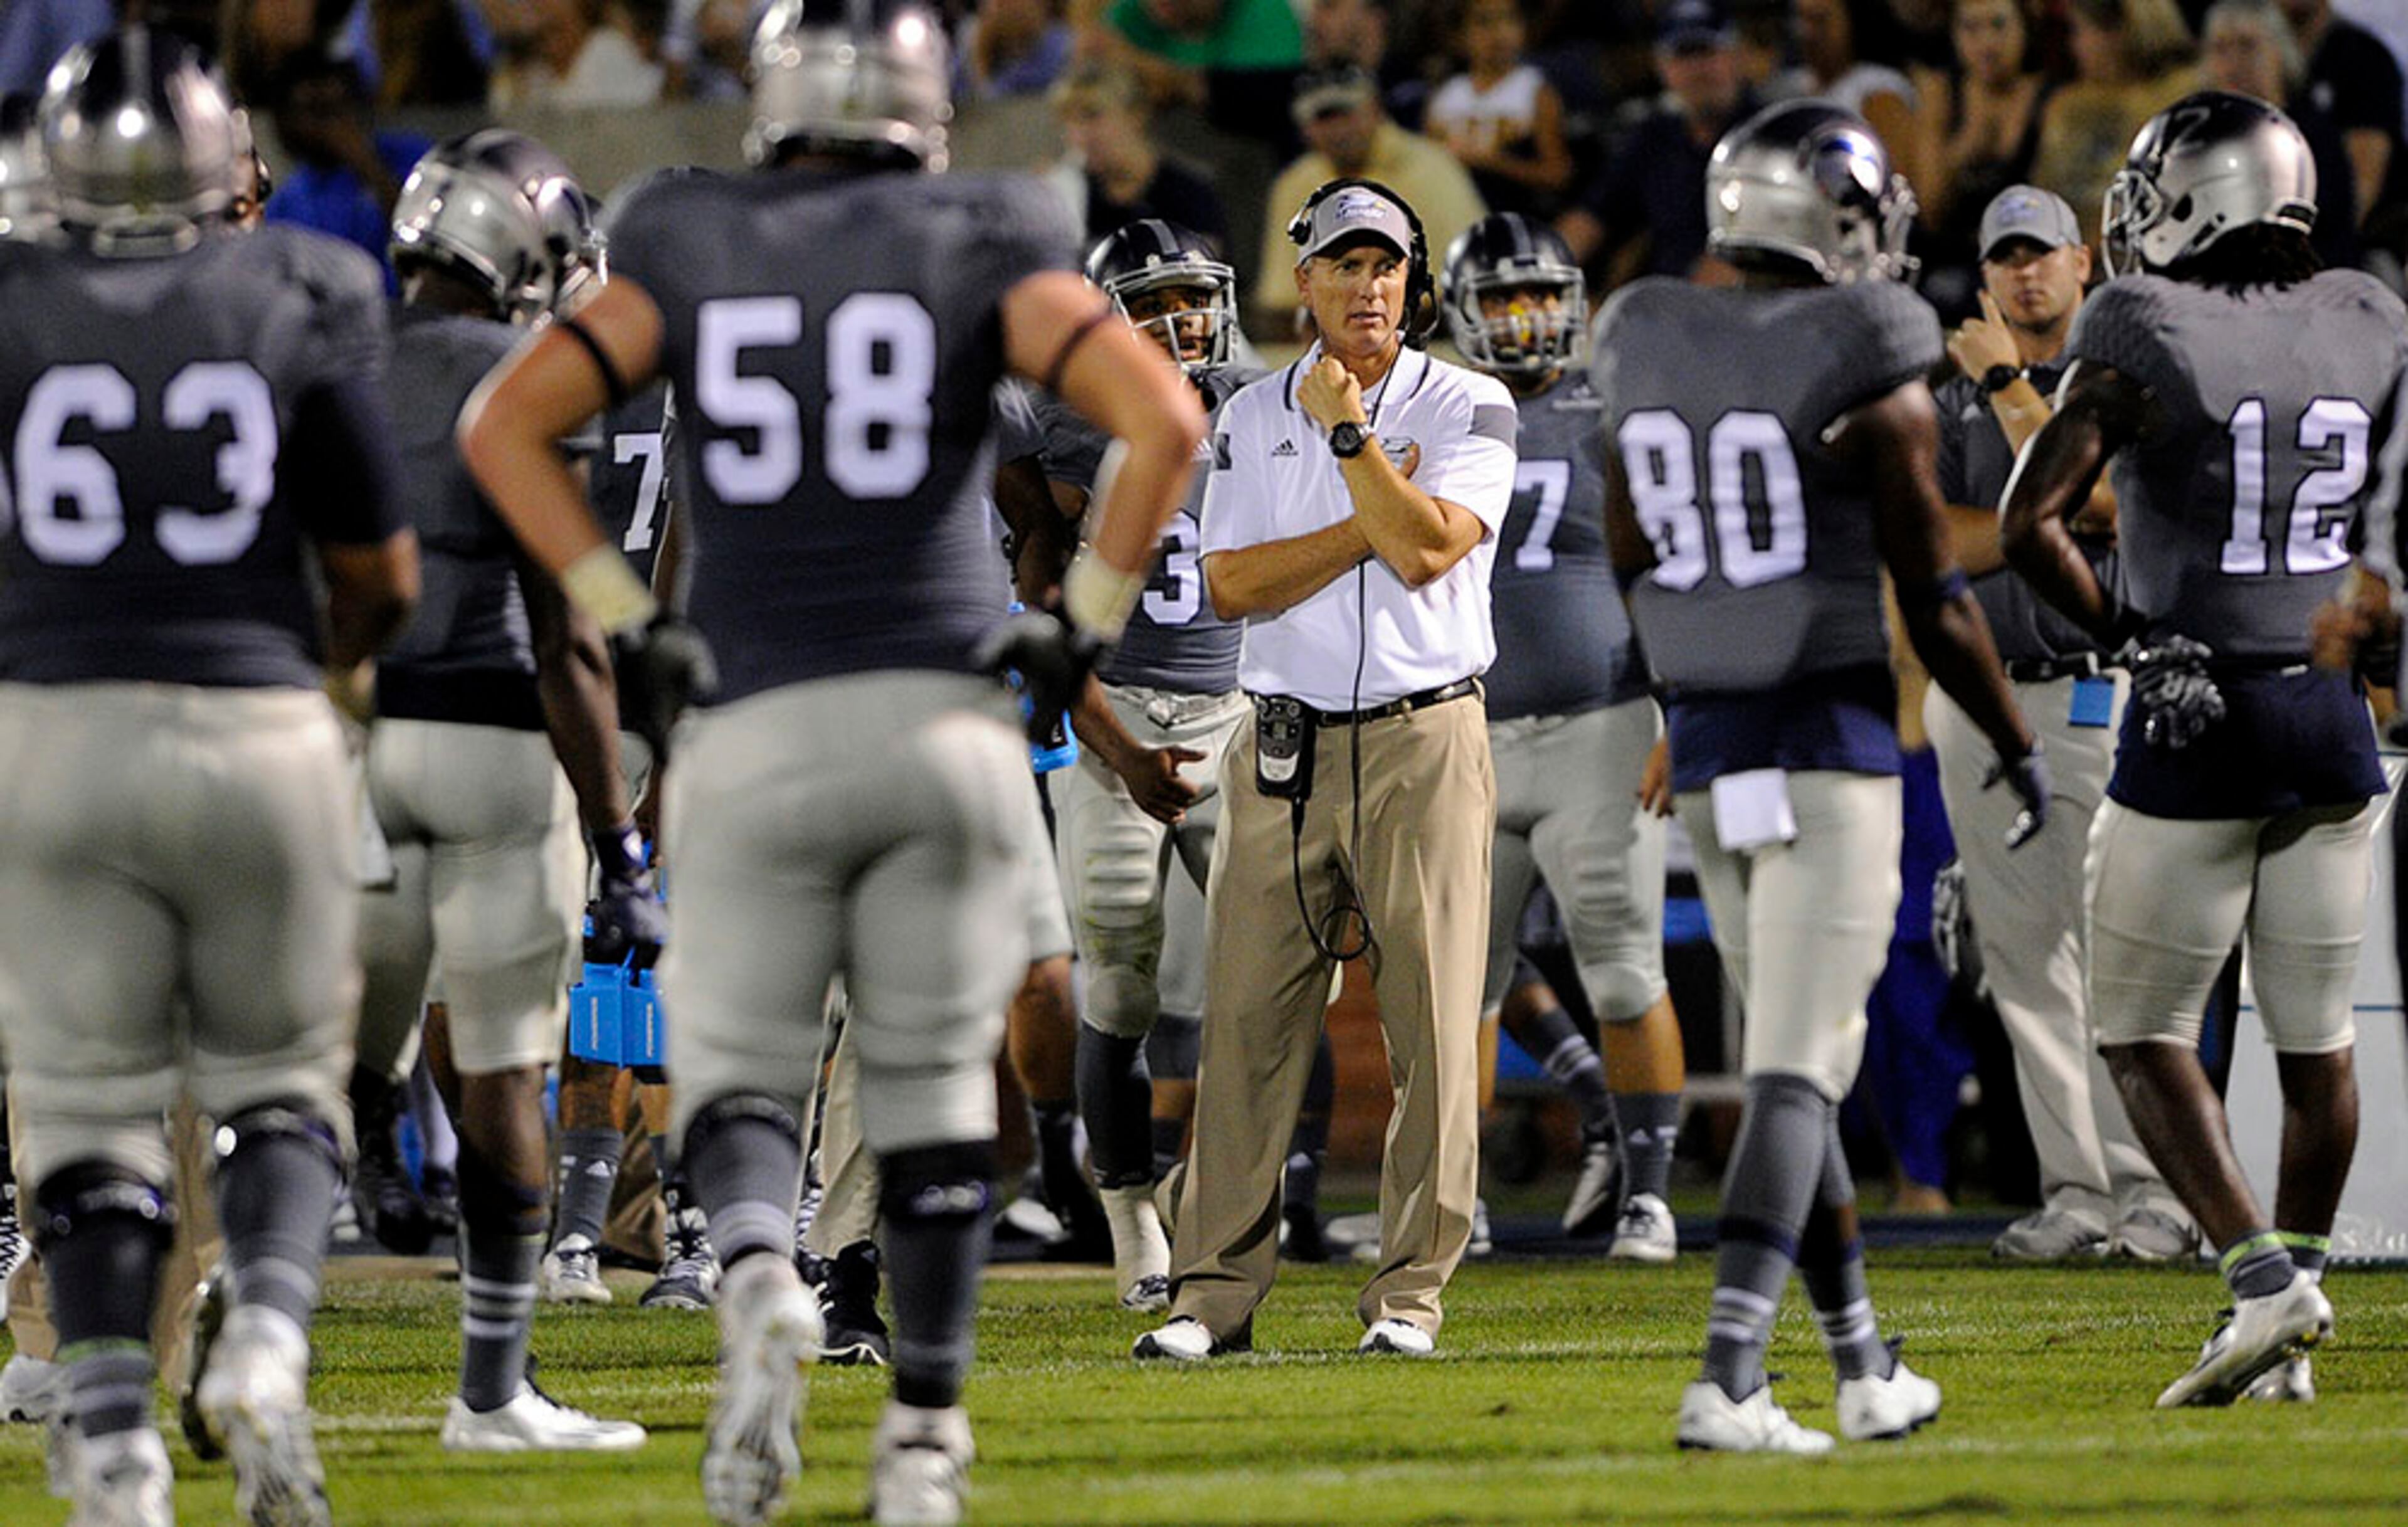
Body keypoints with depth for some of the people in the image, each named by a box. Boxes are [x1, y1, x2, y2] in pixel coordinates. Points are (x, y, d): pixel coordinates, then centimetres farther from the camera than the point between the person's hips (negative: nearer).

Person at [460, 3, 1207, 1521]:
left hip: (756, 730, 0)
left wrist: (624, 621, 6)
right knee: (936, 1081, 12)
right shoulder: (982, 252, 2)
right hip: (941, 714, 0)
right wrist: (1090, 616, 2)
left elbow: (505, 426, 1)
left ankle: (762, 1282, -21)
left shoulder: (691, 255, 6)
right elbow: (1165, 418, -10)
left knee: (742, 1070, 10)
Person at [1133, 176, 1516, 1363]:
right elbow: (1232, 585, -2)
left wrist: (1348, 433, -11)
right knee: (1247, 1018, 0)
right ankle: (1216, 1288, 4)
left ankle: (1412, 1287, 1)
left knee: (1432, 1020, -4)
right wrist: (1370, 523, -9)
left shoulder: (1466, 411, 2)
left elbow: (1429, 550, -14)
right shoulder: (1253, 419, 10)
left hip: (1423, 741, -2)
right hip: (1285, 747, 2)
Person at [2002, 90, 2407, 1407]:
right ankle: (2288, 1337, 16)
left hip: (2196, 720, -5)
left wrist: (2114, 624, -2)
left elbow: (2026, 521, -14)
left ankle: (2263, 1277, -9)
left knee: (2146, 1032, 6)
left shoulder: (2144, 337, -11)